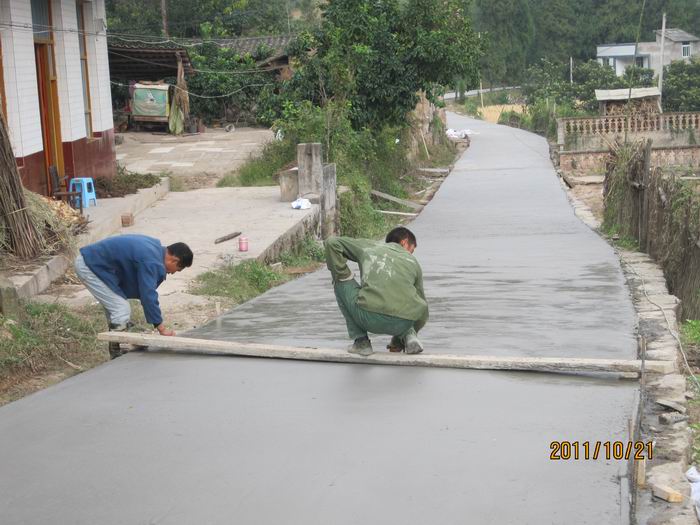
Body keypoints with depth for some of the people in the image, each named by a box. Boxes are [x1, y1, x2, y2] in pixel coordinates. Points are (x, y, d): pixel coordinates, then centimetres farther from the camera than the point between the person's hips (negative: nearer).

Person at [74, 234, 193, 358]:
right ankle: (116, 356, -2)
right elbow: (148, 295, -25)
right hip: (90, 265, -10)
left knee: (115, 309, 13)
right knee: (121, 311, -10)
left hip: (92, 262, 10)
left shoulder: (155, 246, 6)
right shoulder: (150, 261, -25)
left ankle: (116, 353, 19)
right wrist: (161, 328, -18)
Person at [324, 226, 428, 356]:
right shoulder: (413, 262, 27)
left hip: (370, 318, -3)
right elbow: (422, 308, 31)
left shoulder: (370, 246, 24)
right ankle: (407, 335, 13)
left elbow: (332, 243, 20)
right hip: (403, 323, 3)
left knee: (341, 281, 25)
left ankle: (361, 341, 19)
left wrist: (343, 276, 25)